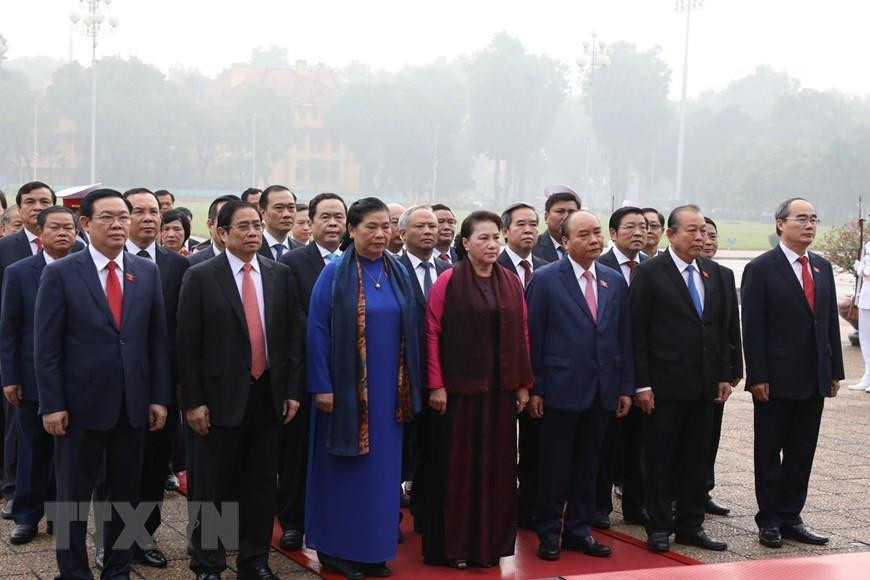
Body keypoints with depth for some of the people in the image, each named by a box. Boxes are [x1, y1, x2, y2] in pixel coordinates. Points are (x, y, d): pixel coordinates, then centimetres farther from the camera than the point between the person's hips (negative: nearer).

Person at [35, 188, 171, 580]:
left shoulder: (147, 272, 5)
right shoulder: (60, 273, -5)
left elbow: (158, 338, 6)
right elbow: (46, 346, -6)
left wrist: (159, 397, 2)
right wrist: (52, 404, -11)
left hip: (133, 403, 3)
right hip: (82, 402, -3)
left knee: (127, 493, 12)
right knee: (74, 495, 8)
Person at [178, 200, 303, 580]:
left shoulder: (280, 274, 6)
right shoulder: (200, 277, -5)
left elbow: (292, 335, 9)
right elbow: (188, 345, -6)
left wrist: (291, 390, 4)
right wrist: (193, 401, -10)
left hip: (268, 396, 4)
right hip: (221, 398, -4)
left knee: (262, 484, 11)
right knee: (211, 486, 6)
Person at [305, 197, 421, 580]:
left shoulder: (398, 273, 6)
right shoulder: (334, 273, -8)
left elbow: (408, 330, 9)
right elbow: (317, 331, -9)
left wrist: (410, 386, 7)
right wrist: (322, 386, -14)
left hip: (388, 389, 4)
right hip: (345, 389, -4)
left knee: (382, 468, 9)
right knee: (342, 469, 4)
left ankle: (374, 548, 20)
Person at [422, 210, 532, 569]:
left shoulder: (512, 283, 7)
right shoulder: (448, 281, -6)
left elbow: (522, 335, 8)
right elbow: (432, 333, -7)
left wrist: (524, 384, 6)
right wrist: (436, 385, -12)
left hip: (501, 389, 4)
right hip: (459, 388, -4)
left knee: (497, 465, 9)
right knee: (456, 465, 4)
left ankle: (490, 542, 21)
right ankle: (453, 545, 14)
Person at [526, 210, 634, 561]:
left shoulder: (615, 281, 8)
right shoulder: (546, 279, -6)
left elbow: (624, 337, 9)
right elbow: (533, 336, -7)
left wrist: (626, 387, 6)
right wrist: (534, 388, -9)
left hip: (602, 390, 4)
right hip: (561, 388, -4)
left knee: (587, 465, 12)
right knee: (555, 465, 6)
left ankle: (579, 530, 23)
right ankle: (549, 533, 18)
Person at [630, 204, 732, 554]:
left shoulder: (712, 273, 10)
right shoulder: (650, 273, -7)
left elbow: (721, 327, 15)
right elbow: (637, 331, -10)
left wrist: (724, 375, 9)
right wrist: (642, 384, -13)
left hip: (703, 384, 6)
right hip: (664, 384, -5)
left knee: (696, 458, 12)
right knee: (659, 459, 4)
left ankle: (690, 525, 21)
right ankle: (659, 527, 13)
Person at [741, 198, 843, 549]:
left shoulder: (823, 268, 10)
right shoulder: (760, 269, -7)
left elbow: (830, 322, 12)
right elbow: (752, 328, -11)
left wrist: (835, 371, 8)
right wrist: (757, 377, -15)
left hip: (814, 379, 5)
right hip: (776, 379, -5)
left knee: (801, 453, 9)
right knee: (769, 453, 6)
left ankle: (791, 517, 18)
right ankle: (769, 520, 15)